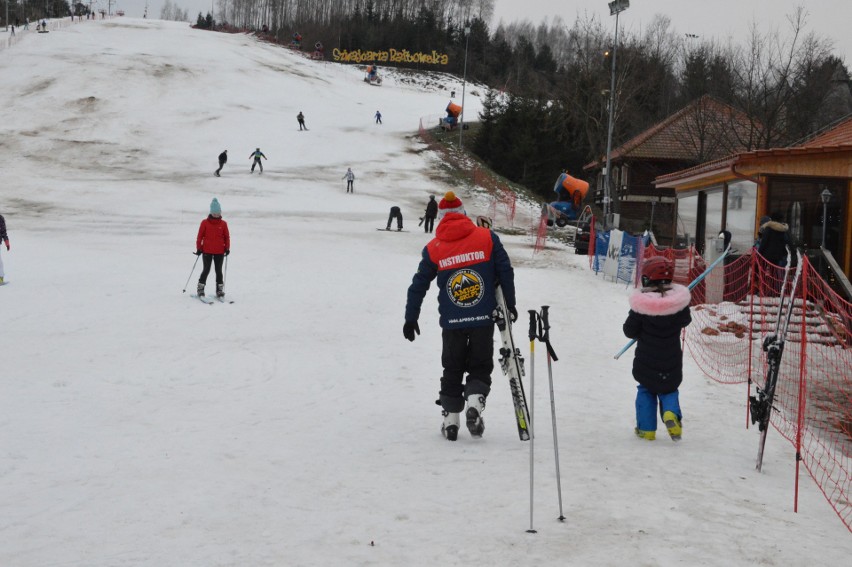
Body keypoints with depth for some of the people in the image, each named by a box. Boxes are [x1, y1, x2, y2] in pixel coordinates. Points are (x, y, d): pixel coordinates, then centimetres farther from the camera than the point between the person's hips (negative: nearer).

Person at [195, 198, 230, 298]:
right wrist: (199, 248, -1)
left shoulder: (223, 224, 3)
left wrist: (227, 248, 2)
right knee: (206, 270, -1)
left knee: (218, 271, 6)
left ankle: (220, 290, 12)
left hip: (219, 252, 2)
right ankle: (200, 289, 8)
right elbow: (200, 236, 1)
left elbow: (227, 237, 9)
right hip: (207, 251, -2)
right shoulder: (205, 223, -2)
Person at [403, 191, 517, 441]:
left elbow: (418, 285, 7)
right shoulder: (487, 237, -1)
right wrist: (509, 305, 11)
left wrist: (411, 318, 16)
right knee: (480, 367, 12)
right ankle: (475, 402, -13)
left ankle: (451, 418, 13)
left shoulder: (433, 248, 3)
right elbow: (505, 272, 0)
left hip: (451, 322, 1)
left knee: (452, 370, 16)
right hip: (484, 318, -1)